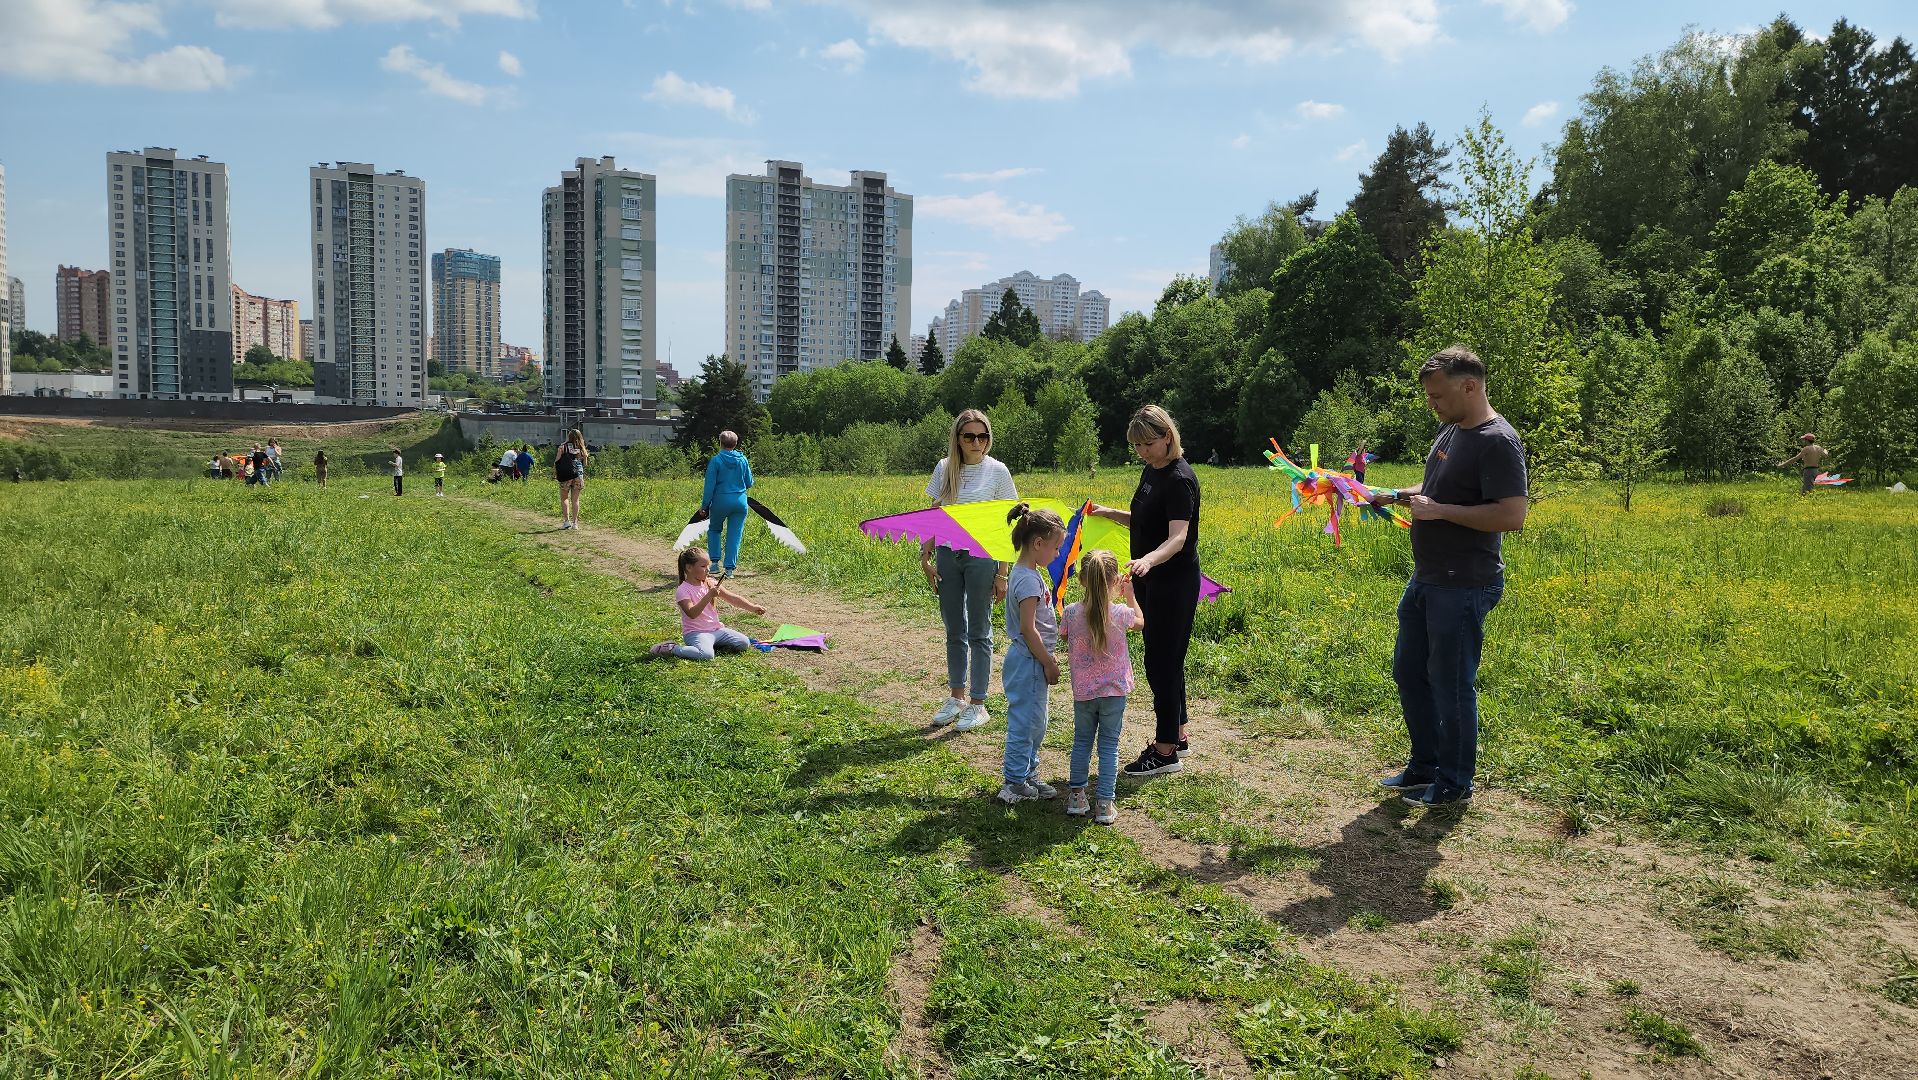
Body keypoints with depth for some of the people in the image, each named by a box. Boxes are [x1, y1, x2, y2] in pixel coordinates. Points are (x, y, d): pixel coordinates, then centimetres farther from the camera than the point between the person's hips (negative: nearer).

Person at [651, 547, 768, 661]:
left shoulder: (711, 584, 6)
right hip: (695, 632, -7)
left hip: (716, 629, 7)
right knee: (706, 655, -35)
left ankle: (712, 644, 11)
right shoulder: (682, 590, -13)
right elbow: (692, 614, -26)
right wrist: (709, 596, -31)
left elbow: (733, 598, 5)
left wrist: (753, 608, -4)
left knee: (745, 643, -4)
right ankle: (672, 649, -12)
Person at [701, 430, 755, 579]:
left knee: (714, 529, 21)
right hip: (740, 502, 2)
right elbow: (749, 483, 9)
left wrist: (704, 504, -1)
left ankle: (715, 562, 11)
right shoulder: (743, 460, 1)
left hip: (721, 501, -2)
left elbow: (710, 485, -8)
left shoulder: (716, 460, -8)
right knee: (734, 535, 7)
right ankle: (729, 568, 3)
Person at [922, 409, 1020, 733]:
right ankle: (957, 697, 26)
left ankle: (978, 704, 12)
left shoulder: (997, 471, -5)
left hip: (981, 555, -4)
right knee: (954, 630, 12)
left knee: (979, 632, 3)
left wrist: (1003, 573, -8)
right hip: (947, 554, 4)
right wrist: (925, 555, 0)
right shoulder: (944, 468, 4)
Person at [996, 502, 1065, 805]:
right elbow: (1028, 628, -23)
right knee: (1025, 721, -1)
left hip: (1030, 658, 10)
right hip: (1029, 661, -10)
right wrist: (1049, 664, -17)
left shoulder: (1025, 573, 10)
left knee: (1034, 722, 19)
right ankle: (1015, 783, 8)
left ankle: (1027, 773, 30)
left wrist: (1047, 658, 19)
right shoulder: (1028, 579, -21)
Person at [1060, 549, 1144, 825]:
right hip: (1114, 691, -1)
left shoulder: (1071, 613, -13)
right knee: (1109, 746, 8)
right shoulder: (1120, 613, -15)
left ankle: (1076, 796, 23)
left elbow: (1065, 638, 8)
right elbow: (1140, 622, 8)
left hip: (1082, 691, 1)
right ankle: (1105, 804, 8)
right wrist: (1129, 596, 20)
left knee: (1082, 741, 18)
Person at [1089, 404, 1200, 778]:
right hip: (1151, 580, 10)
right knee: (1166, 660, 17)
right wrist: (1109, 513, 9)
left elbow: (1177, 538, -31)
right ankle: (1177, 736, 29)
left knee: (1161, 662, -4)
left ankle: (1166, 751, 4)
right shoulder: (1152, 471, 9)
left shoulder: (1179, 479, -19)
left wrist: (1147, 560, -47)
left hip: (1174, 583, -10)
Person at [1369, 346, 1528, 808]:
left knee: (1451, 685, 2)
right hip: (1426, 579, 10)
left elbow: (1512, 516, -25)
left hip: (1464, 587, -10)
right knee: (1408, 671, 18)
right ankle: (1424, 767, 33)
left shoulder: (1497, 442, -19)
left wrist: (1438, 510, -22)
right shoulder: (1450, 431, 10)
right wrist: (1391, 494, 8)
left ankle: (1454, 784, 18)